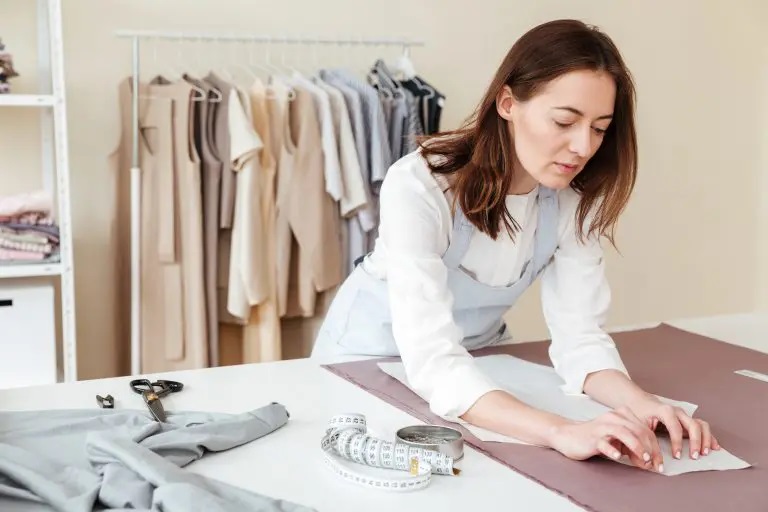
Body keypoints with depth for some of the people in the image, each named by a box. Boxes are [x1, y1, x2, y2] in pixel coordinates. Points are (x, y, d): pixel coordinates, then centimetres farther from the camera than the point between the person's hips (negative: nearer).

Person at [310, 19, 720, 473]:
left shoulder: (576, 198, -15)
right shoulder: (419, 186, -31)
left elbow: (579, 334, -16)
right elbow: (432, 360, -39)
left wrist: (639, 403, -36)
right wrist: (562, 431, -51)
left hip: (477, 354, 3)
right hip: (374, 355, -3)